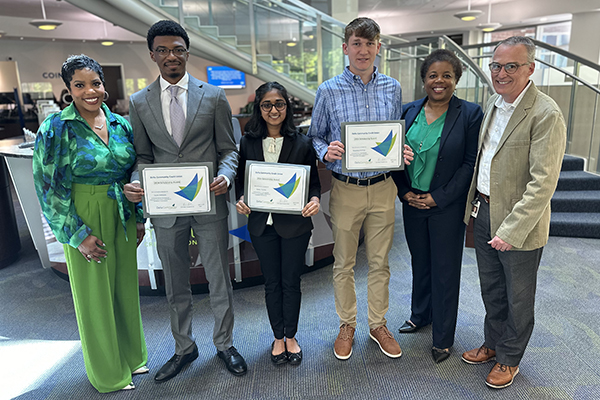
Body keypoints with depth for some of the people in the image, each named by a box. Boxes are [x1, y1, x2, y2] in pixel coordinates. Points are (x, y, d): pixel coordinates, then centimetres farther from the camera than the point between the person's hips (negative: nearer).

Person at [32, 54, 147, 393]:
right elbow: (49, 186, -10)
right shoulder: (56, 128, -10)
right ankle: (108, 372, 28)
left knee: (126, 286, 16)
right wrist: (77, 234, -14)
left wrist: (139, 218, 9)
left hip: (122, 217, 5)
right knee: (95, 293, 8)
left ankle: (130, 355, 38)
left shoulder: (120, 124, 4)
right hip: (85, 221, -5)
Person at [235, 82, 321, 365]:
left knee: (291, 281, 10)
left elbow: (314, 181, 2)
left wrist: (314, 199, -19)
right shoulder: (247, 143, 2)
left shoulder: (302, 143, -3)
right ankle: (278, 337, 32)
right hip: (262, 224, 2)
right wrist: (240, 200, -11)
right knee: (272, 283, 13)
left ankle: (291, 337, 32)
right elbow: (242, 180, 8)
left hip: (295, 224, -1)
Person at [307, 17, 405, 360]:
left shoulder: (393, 88, 5)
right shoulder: (329, 91, -3)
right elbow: (316, 136, 3)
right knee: (344, 263, 10)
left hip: (383, 188, 2)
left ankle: (379, 324, 33)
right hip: (345, 188, -2)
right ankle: (347, 325, 31)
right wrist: (326, 151, -19)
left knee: (380, 262, 13)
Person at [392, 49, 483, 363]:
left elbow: (470, 163, -10)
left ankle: (443, 338, 25)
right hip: (412, 203, 4)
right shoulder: (408, 112, 3)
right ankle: (420, 315, 42)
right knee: (420, 263, 19)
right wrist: (405, 192, -5)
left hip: (447, 207, -4)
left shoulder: (470, 114, -8)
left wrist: (438, 197, -14)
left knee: (445, 270, 7)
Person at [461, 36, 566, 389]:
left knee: (518, 299, 14)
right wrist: (474, 201, 12)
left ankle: (510, 359, 35)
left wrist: (511, 230, -26)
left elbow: (543, 183, -23)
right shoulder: (494, 103, 7)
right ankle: (493, 343, 44)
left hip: (519, 225, -7)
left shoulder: (546, 114, -19)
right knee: (491, 290, 23)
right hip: (483, 213, 7)